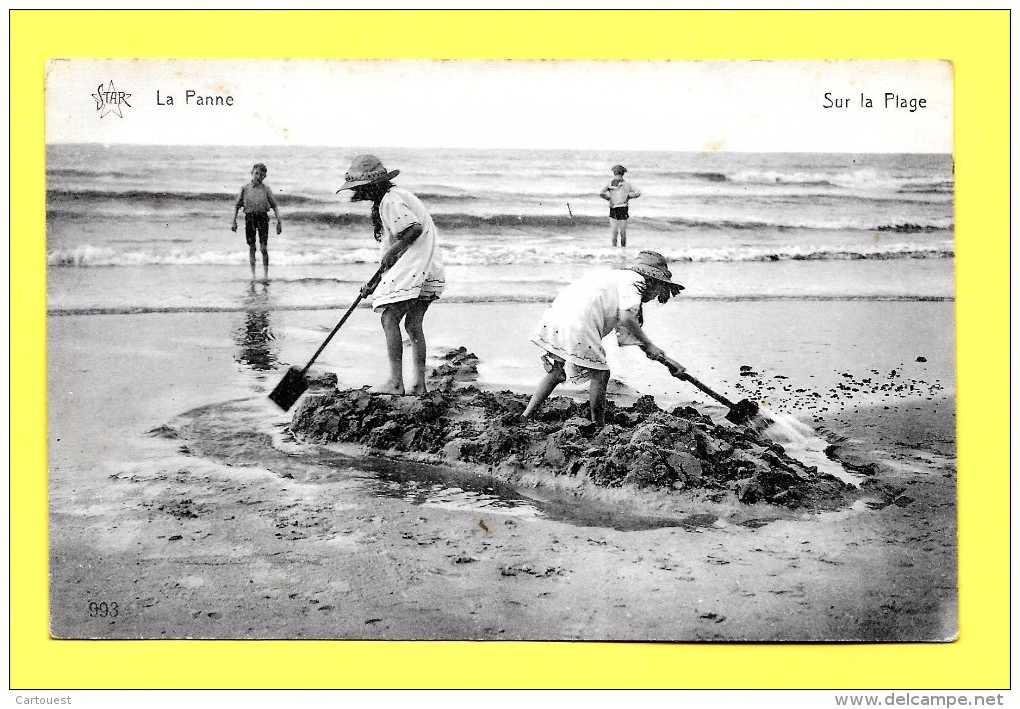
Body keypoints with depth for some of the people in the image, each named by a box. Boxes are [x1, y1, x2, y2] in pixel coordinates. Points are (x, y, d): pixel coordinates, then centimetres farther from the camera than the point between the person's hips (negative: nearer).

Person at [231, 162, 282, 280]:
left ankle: (266, 274, 6)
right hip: (249, 217, 1)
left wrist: (279, 222, -3)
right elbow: (237, 205, 9)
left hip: (263, 217, -1)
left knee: (264, 248, -3)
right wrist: (234, 221, 7)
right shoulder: (245, 188, 2)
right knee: (251, 247, 5)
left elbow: (274, 206, 3)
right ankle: (253, 274, 13)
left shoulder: (266, 189, 0)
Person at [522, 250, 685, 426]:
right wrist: (649, 345, -2)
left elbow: (628, 332, 30)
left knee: (556, 371, 24)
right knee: (599, 374, 5)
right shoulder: (635, 280, 3)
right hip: (578, 324, -9)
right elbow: (627, 318, -15)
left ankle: (526, 416, 23)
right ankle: (599, 427, 13)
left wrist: (667, 360, 29)